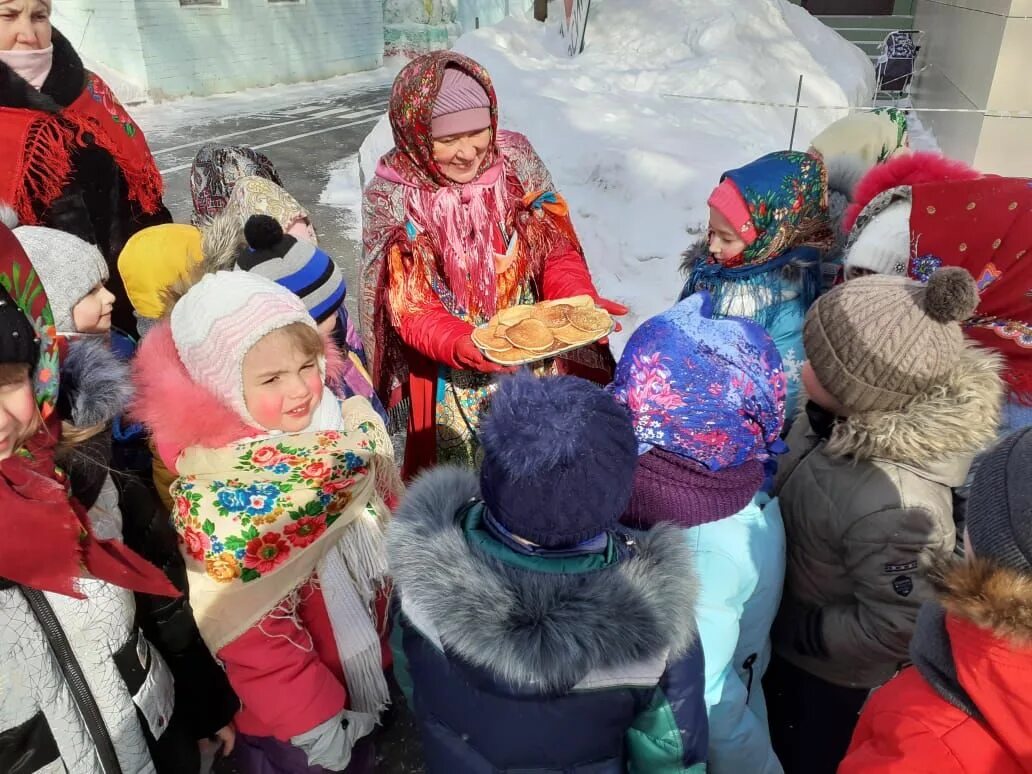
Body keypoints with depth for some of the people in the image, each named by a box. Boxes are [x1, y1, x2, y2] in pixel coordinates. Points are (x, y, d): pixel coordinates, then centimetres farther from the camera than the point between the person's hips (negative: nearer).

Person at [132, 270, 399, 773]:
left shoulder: (351, 425, -10)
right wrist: (312, 720, -16)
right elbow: (251, 634, -22)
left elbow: (396, 528, 3)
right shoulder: (215, 494, -27)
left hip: (376, 665, 5)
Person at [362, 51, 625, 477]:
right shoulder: (393, 198, -11)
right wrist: (461, 345, -32)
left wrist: (581, 300, -20)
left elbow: (559, 252, 1)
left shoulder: (517, 161, -4)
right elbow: (412, 307, -13)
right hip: (453, 374, -2)